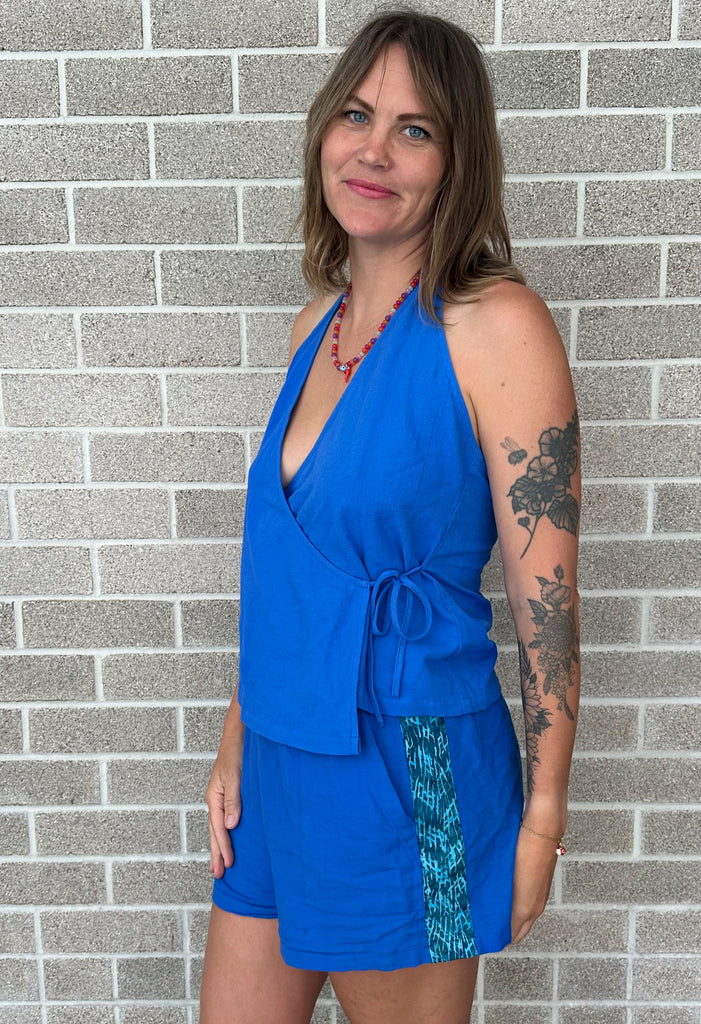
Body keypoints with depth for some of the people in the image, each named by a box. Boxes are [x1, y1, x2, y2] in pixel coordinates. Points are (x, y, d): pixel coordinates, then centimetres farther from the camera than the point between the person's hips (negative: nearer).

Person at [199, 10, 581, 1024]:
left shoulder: (498, 325, -16)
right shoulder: (319, 325, 5)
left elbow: (547, 595, -14)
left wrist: (541, 817, -9)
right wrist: (236, 746, 11)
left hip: (411, 770, -6)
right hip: (281, 762, 6)